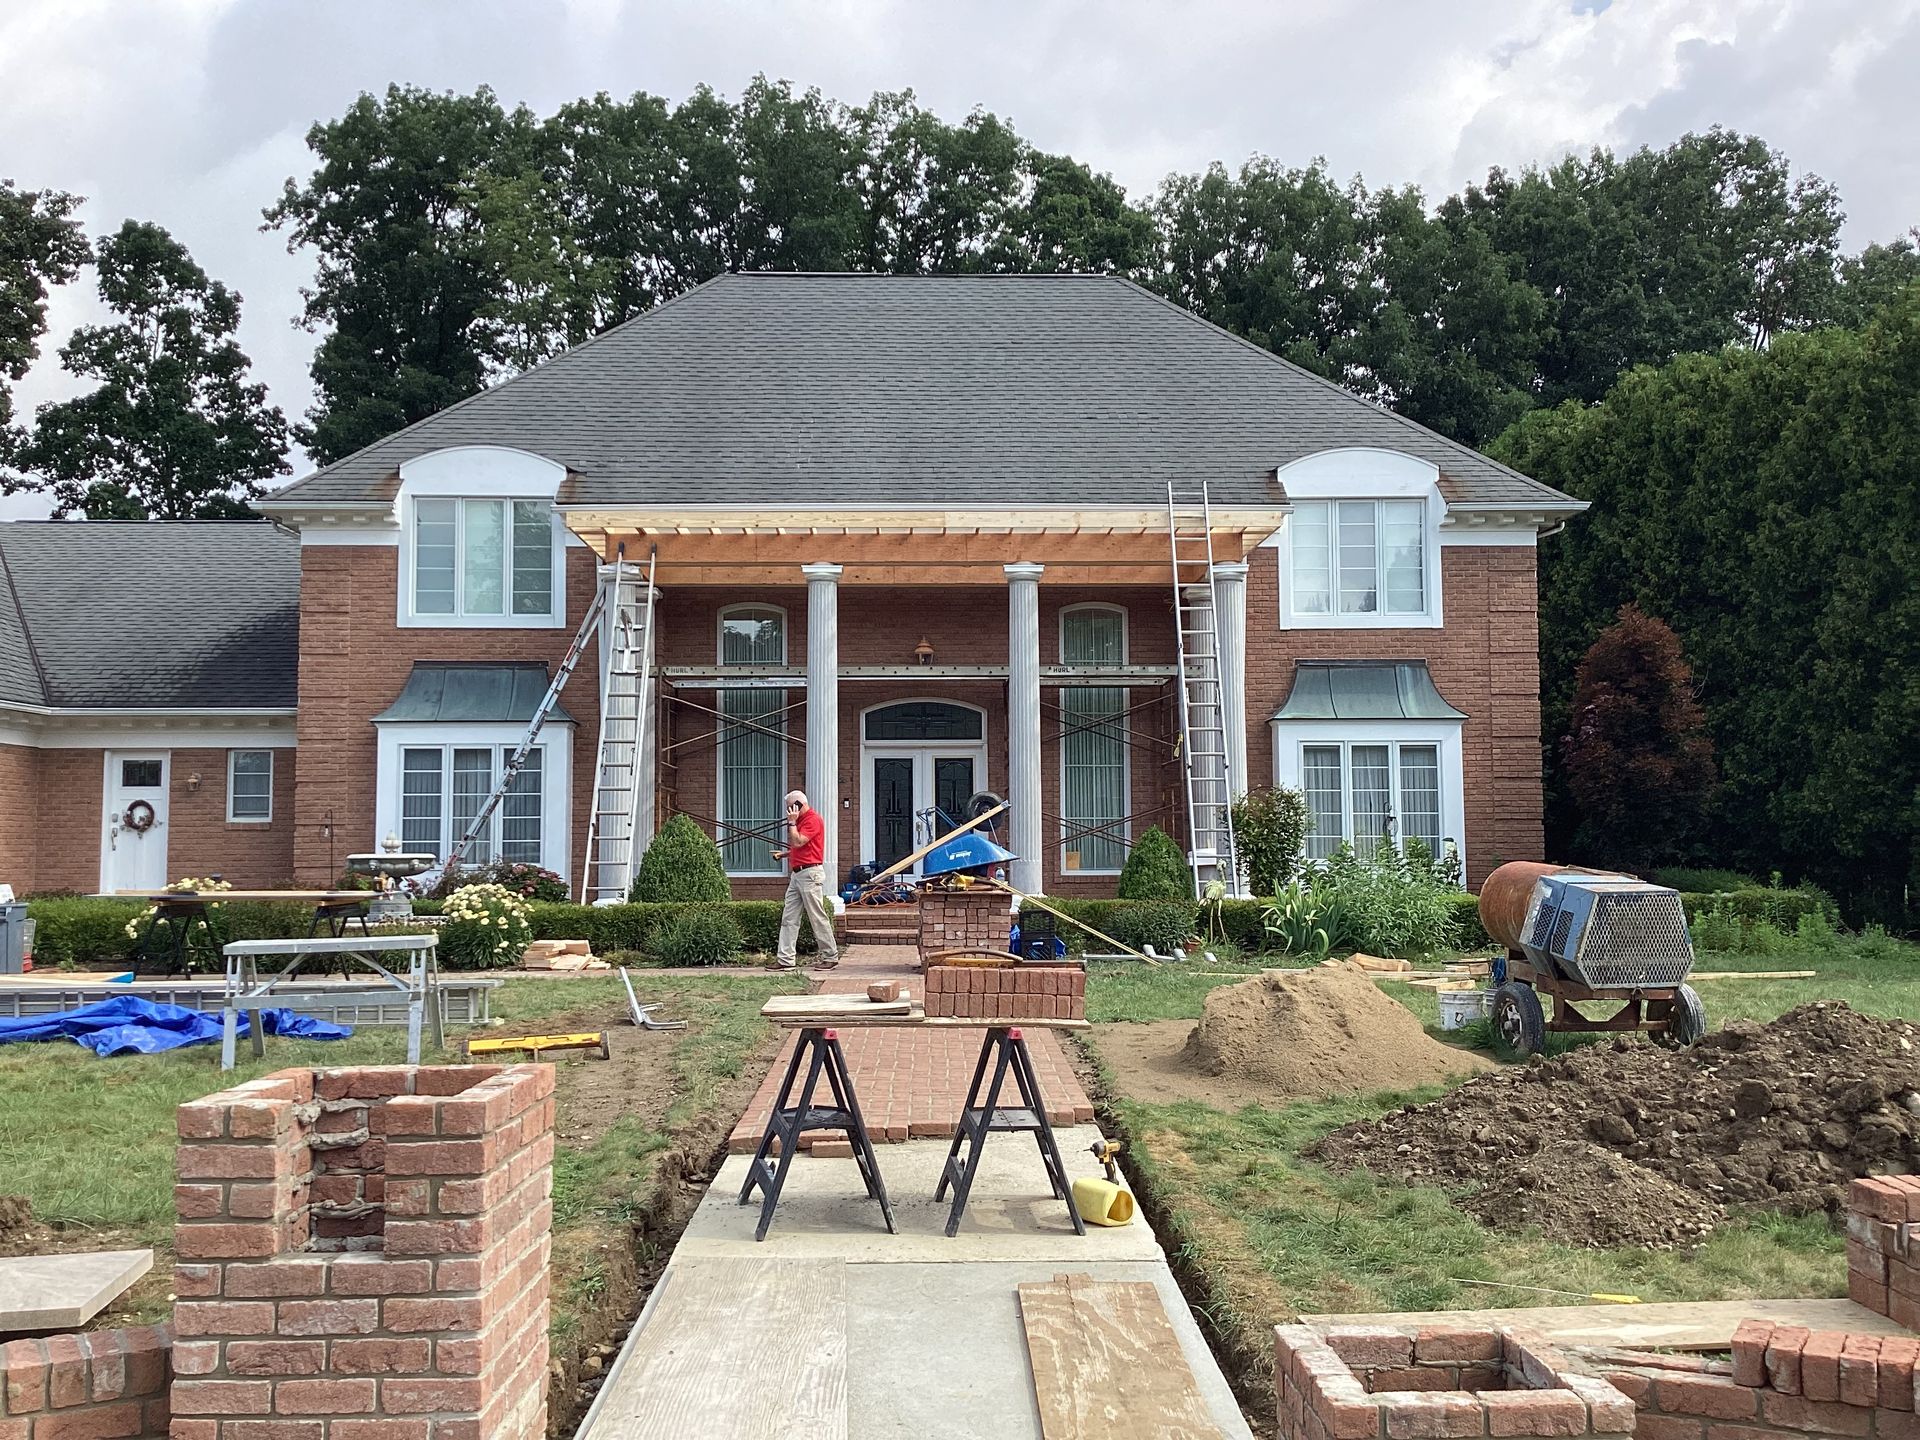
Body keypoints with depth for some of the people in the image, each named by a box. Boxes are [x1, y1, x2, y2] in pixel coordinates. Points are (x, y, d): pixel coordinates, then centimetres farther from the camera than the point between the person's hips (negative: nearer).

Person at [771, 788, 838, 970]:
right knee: (788, 918, 5)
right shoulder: (800, 820, 19)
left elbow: (798, 842, -20)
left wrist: (791, 822, -12)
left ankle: (830, 956, 4)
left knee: (818, 918, -4)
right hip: (797, 873, 10)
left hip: (810, 874, -10)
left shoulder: (813, 819, -12)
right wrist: (784, 854, 16)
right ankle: (786, 959, 5)